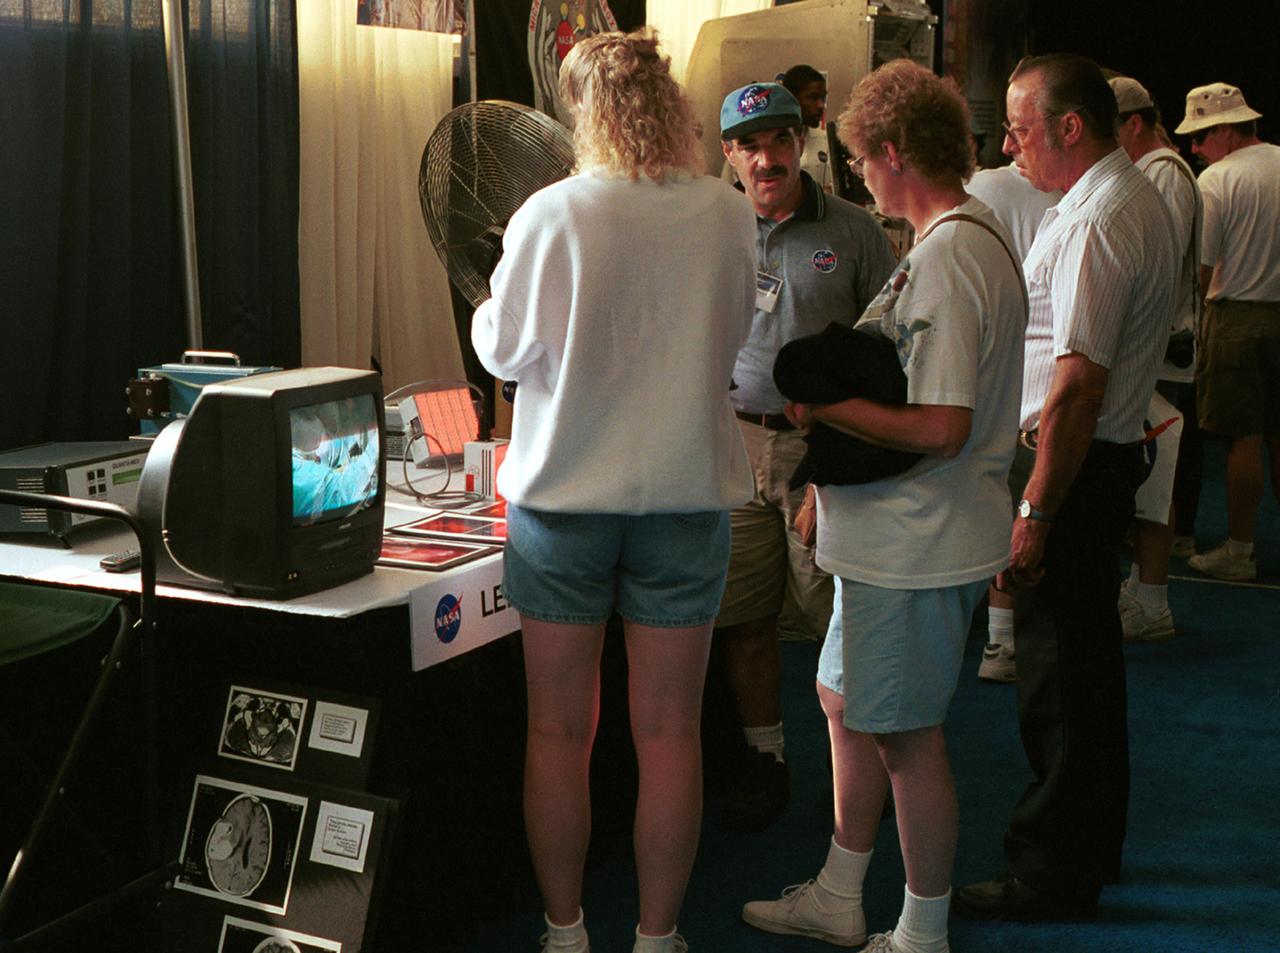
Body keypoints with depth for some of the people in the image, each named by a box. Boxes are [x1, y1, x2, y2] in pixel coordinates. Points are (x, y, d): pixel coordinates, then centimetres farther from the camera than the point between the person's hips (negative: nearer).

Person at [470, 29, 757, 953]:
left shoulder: (551, 215, -11)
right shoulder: (729, 215, -4)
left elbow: (503, 349, -2)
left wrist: (488, 311, 18)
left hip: (565, 495, -1)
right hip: (687, 494, 2)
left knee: (560, 730, 11)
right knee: (669, 733, 9)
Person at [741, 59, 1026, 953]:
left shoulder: (946, 258, -23)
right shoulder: (982, 234, 10)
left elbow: (941, 427, -28)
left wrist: (825, 405, -16)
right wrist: (831, 390, 10)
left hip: (920, 545, -11)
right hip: (899, 535, 11)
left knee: (906, 736, 3)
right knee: (846, 701, 21)